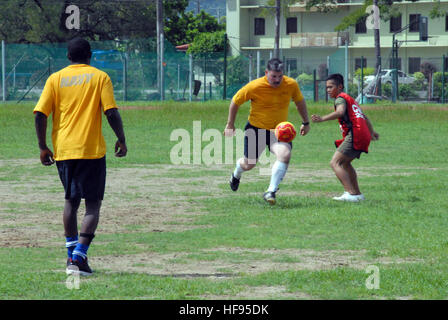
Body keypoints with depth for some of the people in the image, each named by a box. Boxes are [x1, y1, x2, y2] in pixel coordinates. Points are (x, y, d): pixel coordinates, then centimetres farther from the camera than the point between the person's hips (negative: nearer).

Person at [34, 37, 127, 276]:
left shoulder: (55, 78, 7)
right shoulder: (99, 77, 1)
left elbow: (40, 114, -1)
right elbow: (111, 112, -8)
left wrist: (43, 147, 7)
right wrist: (121, 140, 4)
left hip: (63, 149, 3)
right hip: (92, 150, -3)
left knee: (71, 201, 19)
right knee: (92, 205, 0)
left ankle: (72, 254, 18)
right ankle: (79, 256, -15)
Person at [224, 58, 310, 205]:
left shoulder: (291, 85, -12)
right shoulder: (254, 87, -20)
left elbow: (300, 101, 10)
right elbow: (235, 102, -5)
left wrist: (306, 122, 17)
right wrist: (230, 125, 1)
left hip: (279, 130, 1)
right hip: (256, 128, -1)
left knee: (285, 154, -28)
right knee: (249, 164, 8)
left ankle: (271, 192, -20)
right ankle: (236, 173, 49)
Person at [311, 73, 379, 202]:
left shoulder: (341, 98, -2)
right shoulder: (350, 99, 27)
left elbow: (340, 112, -25)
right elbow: (364, 117, 36)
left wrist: (322, 119, -34)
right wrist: (371, 131, 43)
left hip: (354, 135, -10)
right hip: (364, 136, 10)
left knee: (335, 163, -14)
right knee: (345, 163, 26)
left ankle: (351, 193, -27)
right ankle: (357, 194, 25)